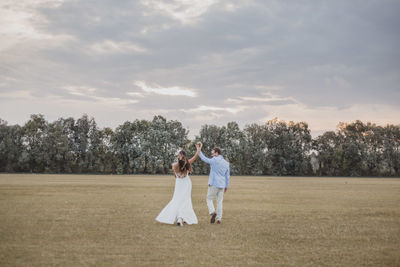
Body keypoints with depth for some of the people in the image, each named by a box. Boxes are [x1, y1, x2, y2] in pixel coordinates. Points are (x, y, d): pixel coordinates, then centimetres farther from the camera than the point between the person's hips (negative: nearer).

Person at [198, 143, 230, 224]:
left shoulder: (215, 160, -10)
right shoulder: (226, 163, 10)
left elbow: (204, 159, -4)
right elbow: (227, 176, 12)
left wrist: (199, 150, 3)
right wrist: (226, 186, 17)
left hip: (214, 184, -5)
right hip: (222, 185, 5)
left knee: (209, 199, 8)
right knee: (219, 202, 9)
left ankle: (212, 212, -14)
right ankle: (219, 218, 7)